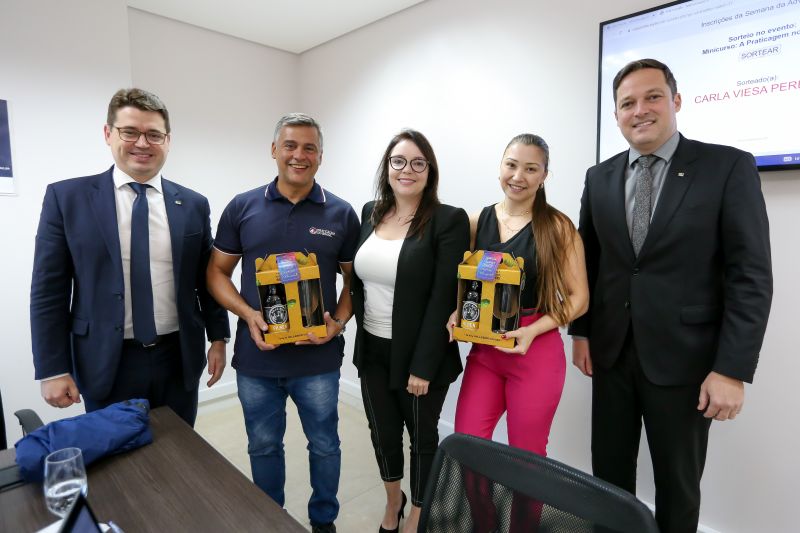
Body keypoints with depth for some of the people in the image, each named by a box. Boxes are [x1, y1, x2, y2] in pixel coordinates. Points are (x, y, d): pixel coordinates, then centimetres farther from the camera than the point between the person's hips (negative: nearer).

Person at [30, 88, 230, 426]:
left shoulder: (193, 205, 2)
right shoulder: (66, 197, -2)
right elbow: (48, 291, -3)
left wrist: (218, 338, 5)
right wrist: (53, 370, -5)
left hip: (180, 360, 2)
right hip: (106, 364, -1)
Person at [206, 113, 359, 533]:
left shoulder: (341, 214, -2)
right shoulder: (242, 208, 0)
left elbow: (354, 278, 4)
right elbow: (217, 272, 4)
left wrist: (338, 321, -13)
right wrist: (248, 314, -13)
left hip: (318, 358, -1)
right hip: (256, 356, 1)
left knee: (324, 445, 16)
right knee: (263, 447, 20)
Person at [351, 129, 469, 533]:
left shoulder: (449, 220, -13)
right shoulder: (370, 213, 4)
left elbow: (444, 298, -16)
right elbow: (358, 278, 11)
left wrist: (423, 365, -17)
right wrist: (359, 331, 8)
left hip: (419, 355, -5)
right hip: (372, 350, 5)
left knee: (422, 436, 16)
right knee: (382, 432, 21)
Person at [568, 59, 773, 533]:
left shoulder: (729, 167, -6)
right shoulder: (599, 178, 5)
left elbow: (751, 276, -10)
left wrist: (733, 370, -14)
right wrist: (581, 332, 7)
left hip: (684, 358, -3)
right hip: (611, 352, 4)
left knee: (678, 485, 16)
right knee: (609, 474, 17)